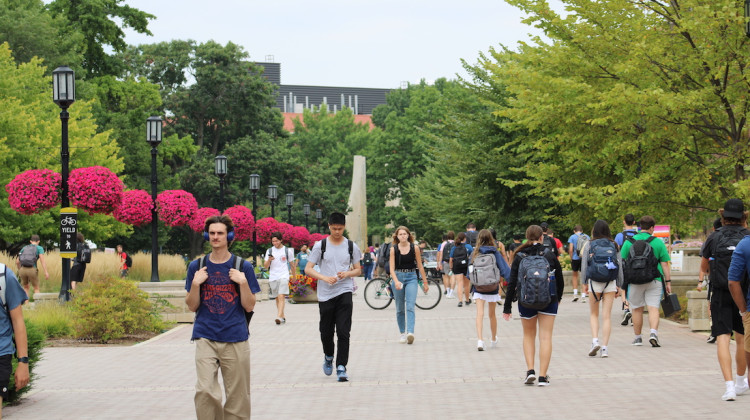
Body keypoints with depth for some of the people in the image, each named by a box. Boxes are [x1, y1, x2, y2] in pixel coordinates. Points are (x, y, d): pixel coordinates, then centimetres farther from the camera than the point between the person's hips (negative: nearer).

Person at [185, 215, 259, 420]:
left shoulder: (243, 267, 2)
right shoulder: (197, 266, 5)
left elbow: (249, 306, 2)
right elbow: (192, 306, 6)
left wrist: (243, 282, -12)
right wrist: (195, 283, -9)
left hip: (235, 338, 0)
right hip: (206, 338, 0)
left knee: (237, 396, 5)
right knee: (205, 390, -14)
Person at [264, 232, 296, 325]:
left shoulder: (287, 251, 4)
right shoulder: (269, 251, 9)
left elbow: (292, 264, 16)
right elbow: (265, 266, 7)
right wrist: (269, 260, -12)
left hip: (284, 276, -4)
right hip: (273, 277, 4)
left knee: (281, 296, -18)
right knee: (277, 298, 8)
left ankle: (279, 316, -28)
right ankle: (283, 316, 20)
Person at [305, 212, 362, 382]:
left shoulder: (351, 246, 7)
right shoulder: (320, 245, 2)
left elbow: (358, 270, 13)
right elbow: (308, 269, 0)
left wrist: (347, 273, -9)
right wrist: (325, 278, -16)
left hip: (345, 293, 0)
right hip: (325, 294, 0)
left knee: (343, 332, -10)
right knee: (326, 332, 7)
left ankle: (341, 367, -7)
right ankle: (328, 357, 36)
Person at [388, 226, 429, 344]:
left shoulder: (414, 248, 0)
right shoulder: (394, 249, -1)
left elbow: (420, 266, 7)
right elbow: (392, 268, -6)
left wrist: (425, 282, 10)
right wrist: (396, 281, -23)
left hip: (411, 278, -1)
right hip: (398, 277, 1)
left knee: (410, 306, -15)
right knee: (400, 309, 7)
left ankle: (410, 332, -26)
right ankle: (403, 333, 18)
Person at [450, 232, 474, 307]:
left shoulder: (454, 247, 5)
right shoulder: (468, 247, 0)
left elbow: (451, 260, 5)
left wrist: (451, 268, 16)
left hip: (457, 267, 0)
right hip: (466, 266, 0)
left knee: (459, 284, -2)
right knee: (466, 284, 14)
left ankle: (460, 301, -17)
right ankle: (467, 300, 29)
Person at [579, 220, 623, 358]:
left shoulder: (589, 245, -1)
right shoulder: (614, 245, 5)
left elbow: (584, 265, 0)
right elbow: (620, 266, 5)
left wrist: (585, 283, 8)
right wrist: (618, 285, 12)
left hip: (594, 282, -1)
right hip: (611, 283, 1)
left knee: (593, 314, 13)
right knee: (607, 316, 3)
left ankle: (595, 340, -6)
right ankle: (604, 348, 1)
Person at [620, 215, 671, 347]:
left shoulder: (629, 242, 3)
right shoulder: (658, 242, 0)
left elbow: (622, 263, 4)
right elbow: (664, 264, -1)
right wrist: (668, 282, 4)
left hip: (635, 281, 1)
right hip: (654, 281, -1)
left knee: (637, 309, 11)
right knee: (654, 308, -2)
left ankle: (638, 337, 18)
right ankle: (653, 332, -22)